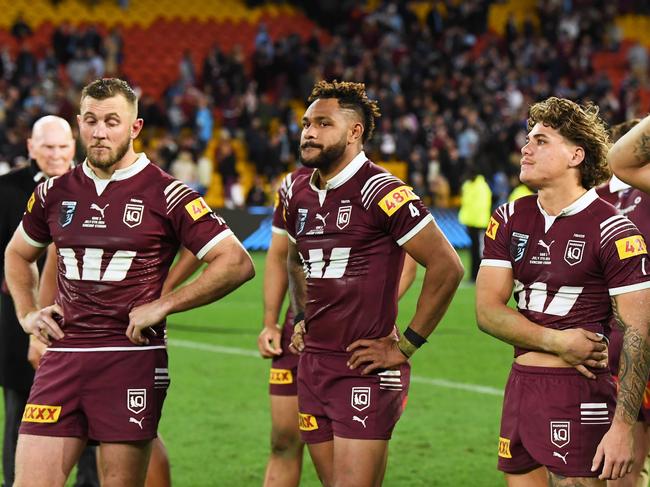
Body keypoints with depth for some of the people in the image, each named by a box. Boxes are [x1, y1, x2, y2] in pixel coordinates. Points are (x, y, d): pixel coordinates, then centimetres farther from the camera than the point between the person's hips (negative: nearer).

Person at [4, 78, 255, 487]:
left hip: (132, 358, -4)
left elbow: (237, 263, -7)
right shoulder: (56, 193, 10)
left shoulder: (165, 194, -3)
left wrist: (162, 306, -10)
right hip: (63, 357, 4)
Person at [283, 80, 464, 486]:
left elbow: (447, 267, -15)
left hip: (365, 368, -8)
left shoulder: (380, 193, -13)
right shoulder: (299, 194, 11)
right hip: (312, 365, 8)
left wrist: (406, 346, -13)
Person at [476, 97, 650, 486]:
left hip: (580, 395, -6)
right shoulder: (510, 219, 9)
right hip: (520, 385, 6)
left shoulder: (612, 230, -9)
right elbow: (487, 310, 4)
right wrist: (556, 341, -12)